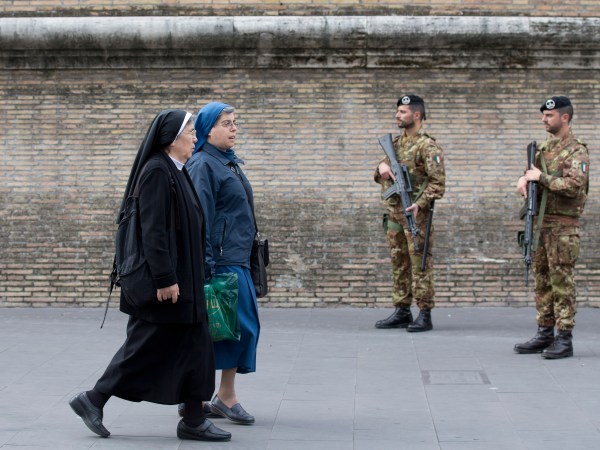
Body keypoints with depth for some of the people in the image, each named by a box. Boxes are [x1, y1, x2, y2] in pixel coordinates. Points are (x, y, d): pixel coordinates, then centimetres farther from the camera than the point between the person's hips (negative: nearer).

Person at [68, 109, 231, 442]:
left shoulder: (175, 172, 14)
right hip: (167, 275, -10)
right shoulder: (157, 171, -16)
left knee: (194, 345, 6)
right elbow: (153, 228, -22)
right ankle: (93, 400, 10)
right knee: (147, 346, -2)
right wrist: (165, 278, -24)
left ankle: (194, 420, 8)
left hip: (179, 274, 10)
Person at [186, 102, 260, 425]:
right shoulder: (203, 165, -11)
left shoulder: (229, 162, 18)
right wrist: (207, 262, -22)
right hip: (223, 260, -9)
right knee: (243, 324, -9)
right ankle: (226, 397, 1)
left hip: (237, 259, 10)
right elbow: (200, 216, -18)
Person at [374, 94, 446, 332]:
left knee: (420, 263, -6)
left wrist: (420, 204, -25)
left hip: (416, 214, -8)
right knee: (399, 263, 11)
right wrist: (382, 166, 0)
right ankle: (402, 312, 18)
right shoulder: (396, 142, 16)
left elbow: (438, 182, -15)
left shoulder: (427, 145, -9)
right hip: (394, 212, 8)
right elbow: (381, 176, 23)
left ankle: (424, 315, -3)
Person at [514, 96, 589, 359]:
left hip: (563, 227, -8)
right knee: (542, 280, 10)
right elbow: (532, 173, 19)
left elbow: (574, 186, -21)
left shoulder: (577, 152, -9)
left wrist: (542, 177, -16)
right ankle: (544, 334, 16)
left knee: (562, 282, -6)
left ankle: (564, 339, -2)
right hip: (540, 223, 8)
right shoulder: (545, 147, 15)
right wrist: (525, 179, -4)